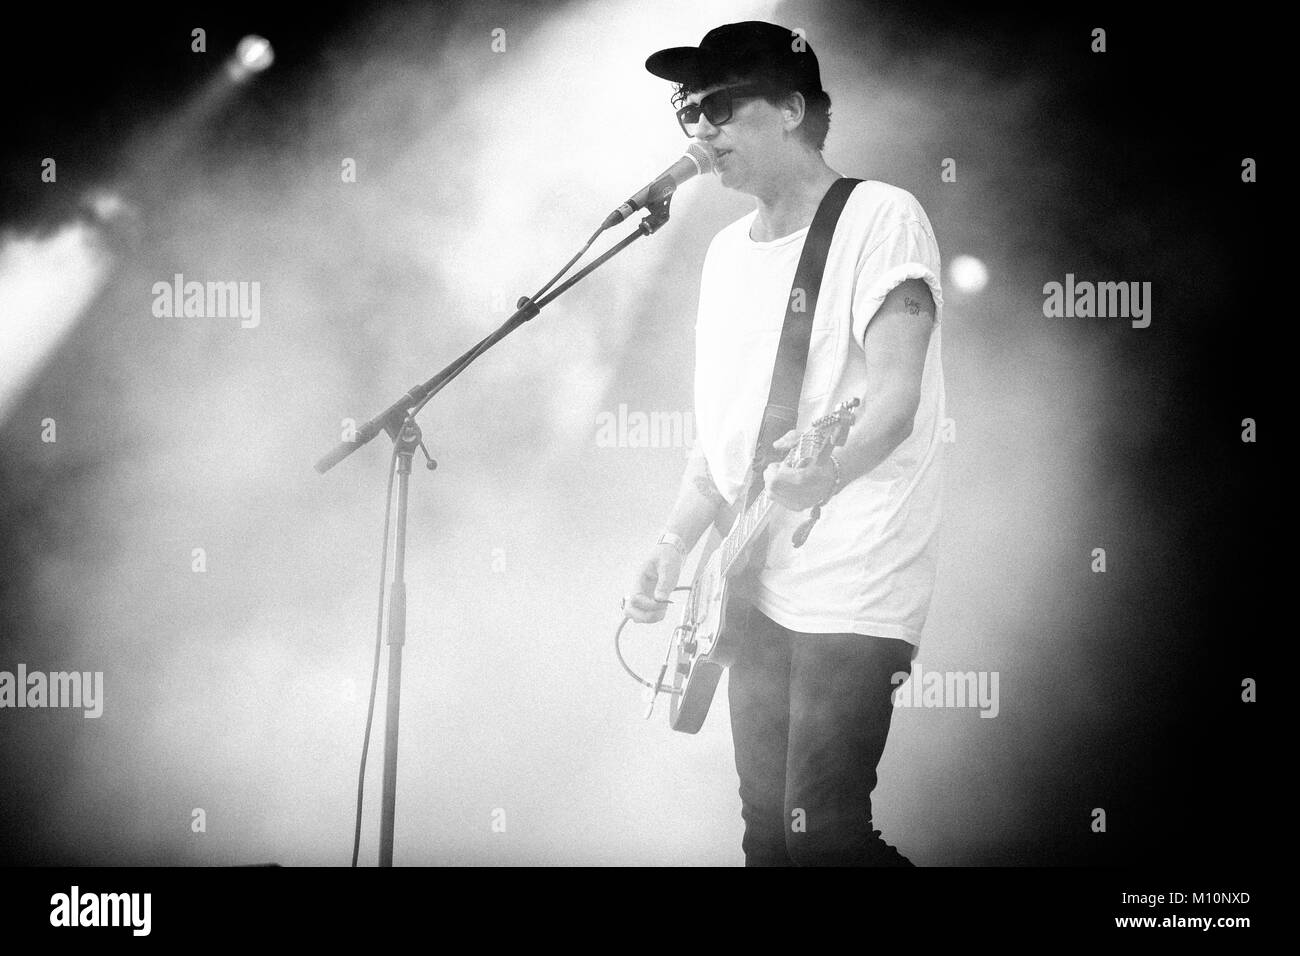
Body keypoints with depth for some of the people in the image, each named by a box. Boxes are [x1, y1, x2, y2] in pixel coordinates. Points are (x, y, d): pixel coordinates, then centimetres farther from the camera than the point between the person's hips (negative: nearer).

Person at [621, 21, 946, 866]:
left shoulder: (881, 218, -8)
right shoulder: (728, 251, 16)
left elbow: (895, 396, -20)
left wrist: (826, 473, -39)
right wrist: (673, 549, 10)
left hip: (852, 598, -8)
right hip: (757, 592, 8)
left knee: (820, 836, -13)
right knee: (768, 828, 11)